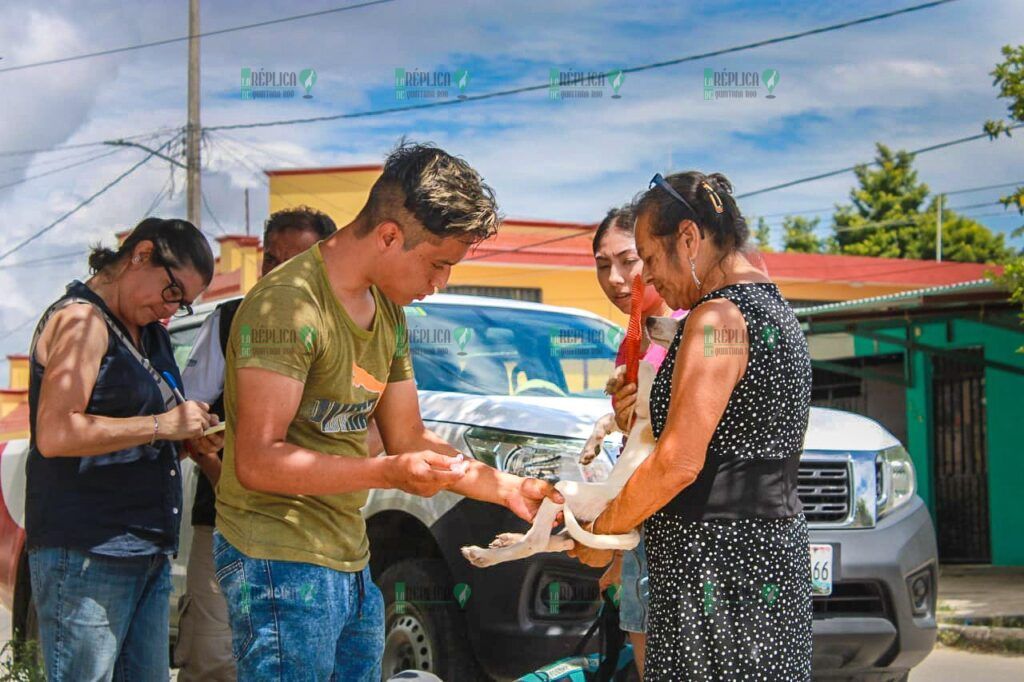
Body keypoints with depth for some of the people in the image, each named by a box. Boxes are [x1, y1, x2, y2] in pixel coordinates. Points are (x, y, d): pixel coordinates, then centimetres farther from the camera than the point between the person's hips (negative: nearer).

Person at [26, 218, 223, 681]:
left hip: (148, 553, 9)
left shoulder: (147, 331, 18)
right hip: (86, 554, -9)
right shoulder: (82, 320, -10)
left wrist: (188, 437, 9)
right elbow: (54, 435, -22)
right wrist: (162, 425, -17)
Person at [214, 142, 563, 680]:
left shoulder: (388, 312, 13)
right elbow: (256, 462, -22)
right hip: (283, 562, -9)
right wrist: (387, 472, -29)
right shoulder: (287, 305, -17)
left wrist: (508, 488, 8)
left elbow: (408, 439, 19)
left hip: (350, 565, 9)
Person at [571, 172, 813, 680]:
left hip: (720, 570, -10)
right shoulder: (775, 310, 17)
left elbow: (678, 463, -19)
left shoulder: (718, 318, -14)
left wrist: (599, 534, -7)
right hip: (774, 548, 10)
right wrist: (650, 405, 16)